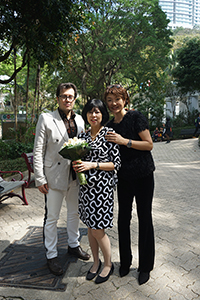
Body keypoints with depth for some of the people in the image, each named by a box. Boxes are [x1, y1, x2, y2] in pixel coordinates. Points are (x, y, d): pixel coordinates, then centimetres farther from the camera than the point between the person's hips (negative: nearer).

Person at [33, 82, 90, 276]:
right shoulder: (46, 119, -7)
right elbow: (38, 151, -8)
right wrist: (40, 179, -12)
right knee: (51, 217, 7)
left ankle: (74, 244, 41)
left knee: (75, 213, 19)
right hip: (55, 175, -5)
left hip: (76, 174, 5)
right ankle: (51, 255, 26)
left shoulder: (79, 120, 7)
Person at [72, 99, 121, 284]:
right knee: (90, 227, 15)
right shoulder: (83, 136, 9)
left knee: (98, 229, 0)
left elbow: (116, 163, -9)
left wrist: (93, 165, -18)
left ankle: (108, 264, 25)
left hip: (102, 186, -5)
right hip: (86, 185, 6)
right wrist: (76, 165, -5)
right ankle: (96, 262, 36)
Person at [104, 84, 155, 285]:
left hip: (143, 176, -5)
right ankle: (125, 262, 32)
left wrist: (124, 141, -21)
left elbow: (149, 144, -12)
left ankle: (145, 266, 25)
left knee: (144, 219, 6)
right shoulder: (110, 126, 7)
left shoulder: (136, 117, -9)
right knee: (123, 218, 11)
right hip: (123, 178, 5)